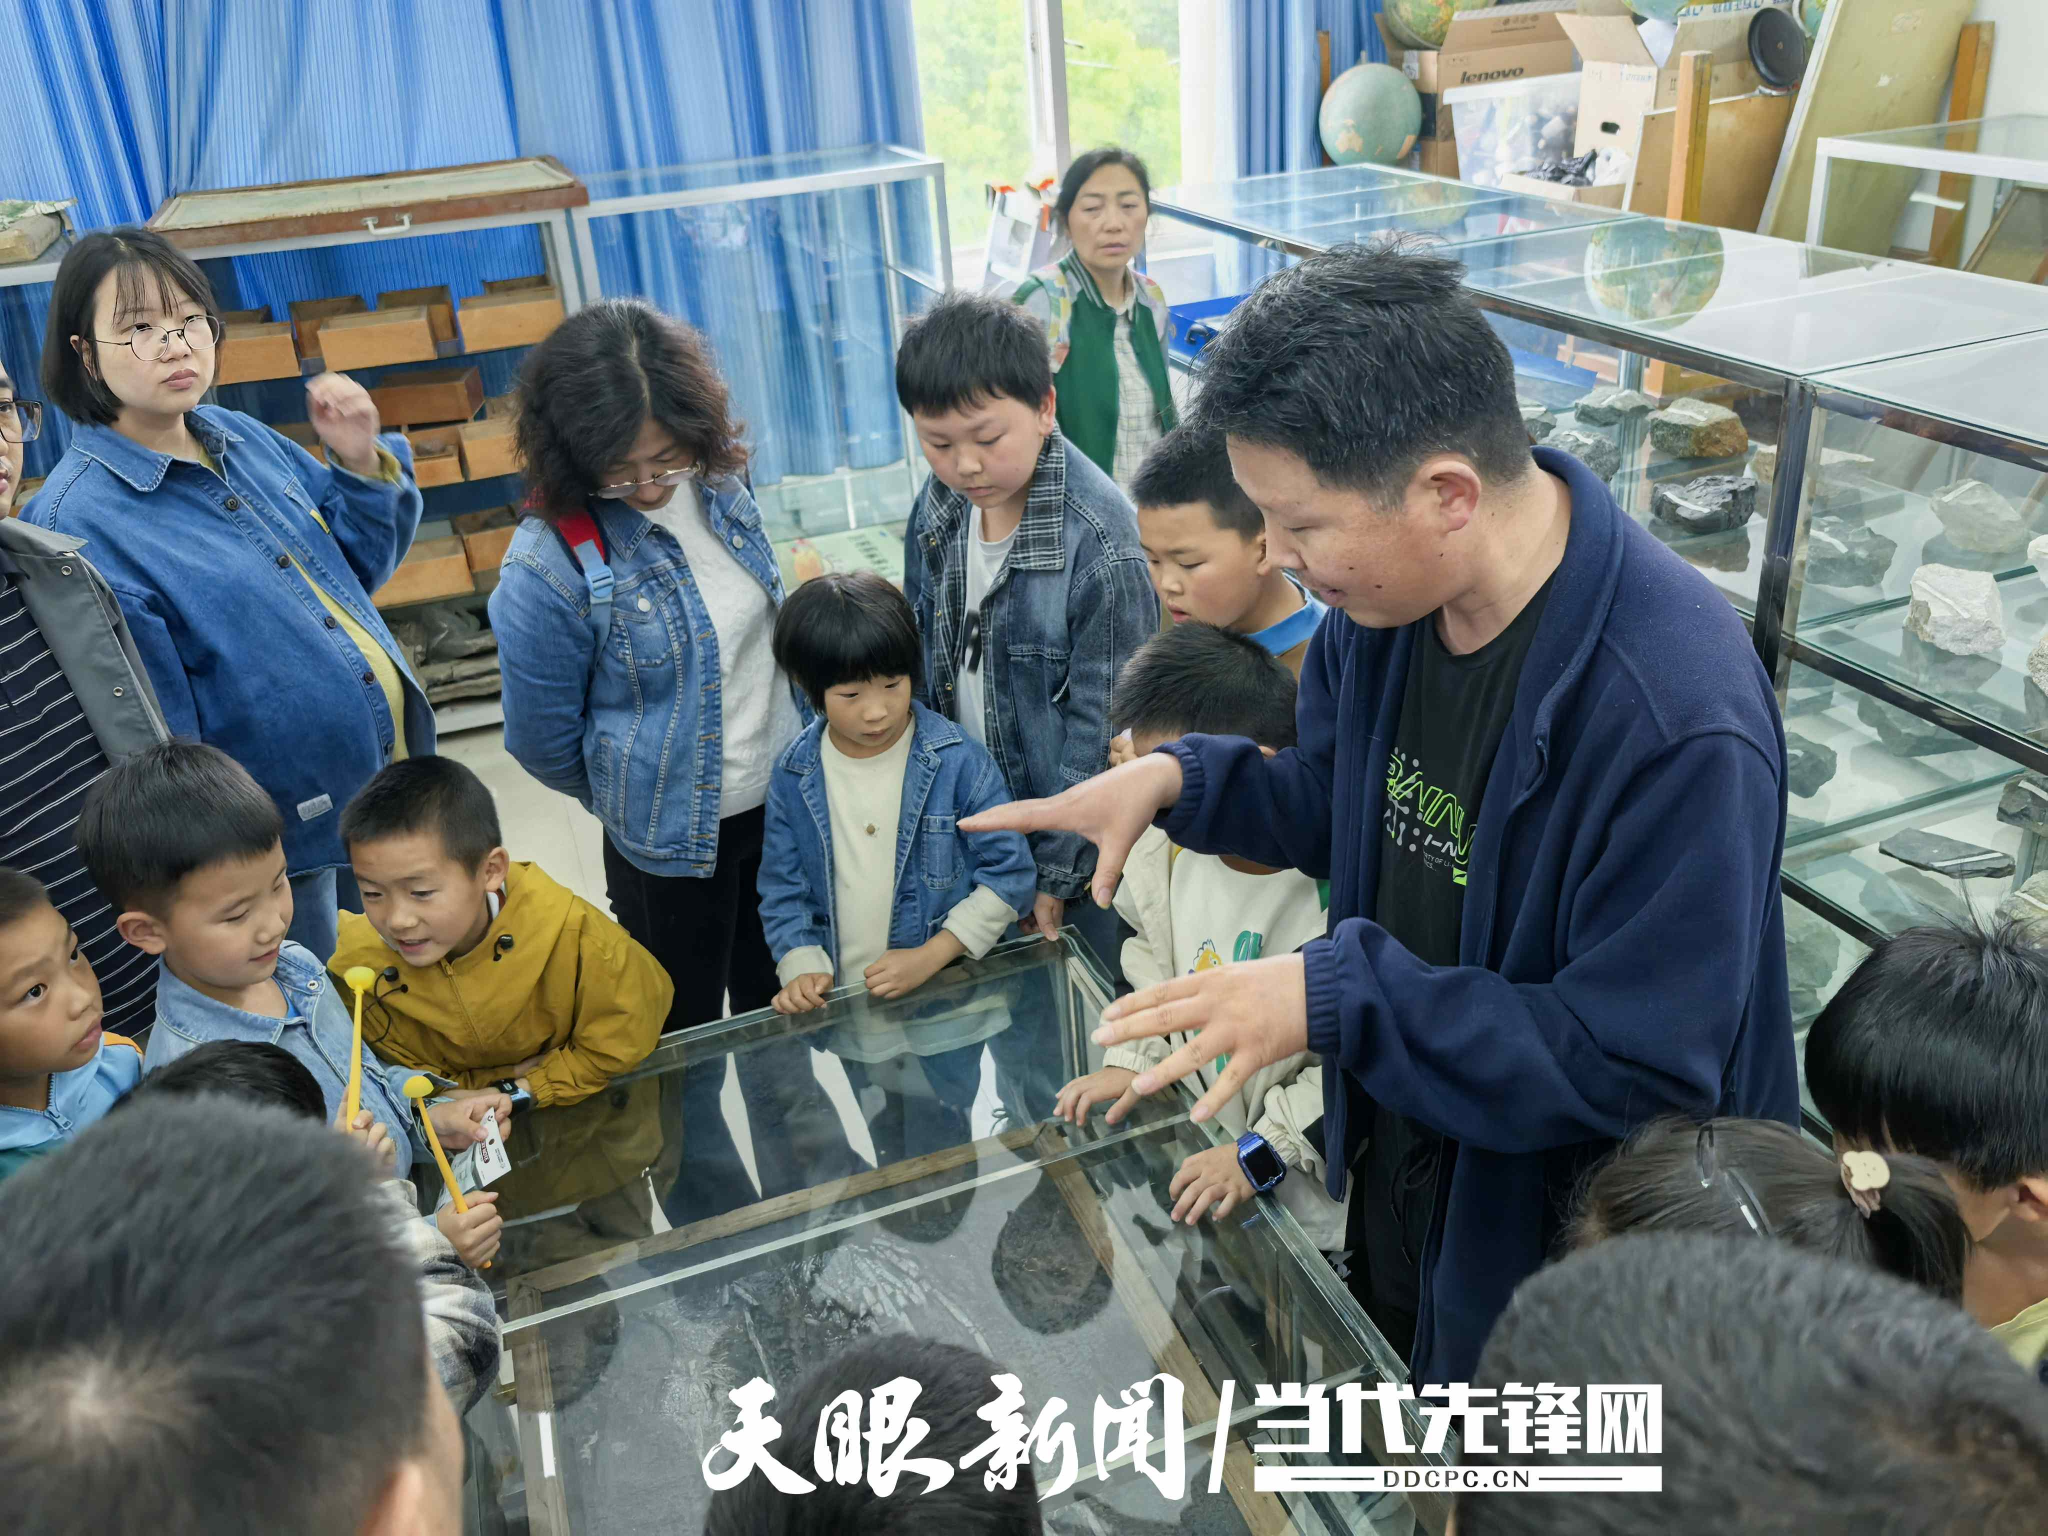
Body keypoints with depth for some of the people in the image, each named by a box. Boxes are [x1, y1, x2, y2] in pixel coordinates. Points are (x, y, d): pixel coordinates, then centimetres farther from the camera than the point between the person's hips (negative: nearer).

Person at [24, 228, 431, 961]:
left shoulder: (243, 437, 1)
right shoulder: (80, 522, -20)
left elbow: (357, 570, 12)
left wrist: (362, 464, -6)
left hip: (390, 786, 7)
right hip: (292, 855, -7)